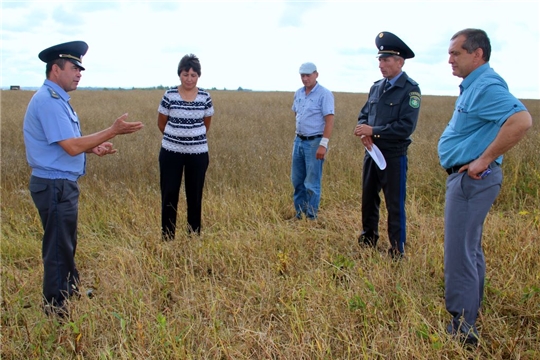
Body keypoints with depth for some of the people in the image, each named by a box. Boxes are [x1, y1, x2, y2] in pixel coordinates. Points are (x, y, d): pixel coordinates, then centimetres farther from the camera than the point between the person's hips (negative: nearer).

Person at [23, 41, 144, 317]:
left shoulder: (56, 99, 13)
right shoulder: (48, 101, -20)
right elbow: (72, 147, -25)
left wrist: (93, 148, 4)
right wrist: (113, 130, -21)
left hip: (61, 184, 11)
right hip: (55, 186, -11)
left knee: (65, 247, 24)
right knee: (58, 250, 3)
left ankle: (70, 292, 43)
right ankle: (56, 311, 18)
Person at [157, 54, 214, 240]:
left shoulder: (205, 97, -2)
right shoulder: (169, 95, -5)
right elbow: (161, 124, 7)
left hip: (198, 153, 1)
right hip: (171, 152, -1)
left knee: (195, 197, 8)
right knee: (169, 195, 3)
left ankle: (194, 237, 20)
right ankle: (167, 237, 16)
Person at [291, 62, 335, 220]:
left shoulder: (324, 94, -12)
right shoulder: (298, 93, 10)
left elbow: (329, 120, -17)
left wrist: (323, 144, -22)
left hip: (314, 142, -7)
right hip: (299, 141, 7)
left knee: (312, 183, -1)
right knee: (297, 181, 12)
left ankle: (311, 217, 9)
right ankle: (299, 214, 25)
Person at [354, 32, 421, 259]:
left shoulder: (410, 90, -12)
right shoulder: (376, 87, 9)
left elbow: (406, 127, -20)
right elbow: (364, 115, 12)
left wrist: (373, 131, -20)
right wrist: (364, 131, -10)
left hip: (394, 156, -7)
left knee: (395, 206, 2)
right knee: (369, 200, 17)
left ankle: (397, 252, 15)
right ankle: (367, 242, 34)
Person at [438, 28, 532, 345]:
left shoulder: (487, 86, -16)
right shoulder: (473, 85, 16)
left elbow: (522, 120, -31)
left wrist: (485, 160, -26)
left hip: (472, 179, -11)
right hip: (467, 177, 11)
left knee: (460, 253, -7)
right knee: (470, 249, 19)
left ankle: (462, 328, 1)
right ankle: (471, 313, 33)